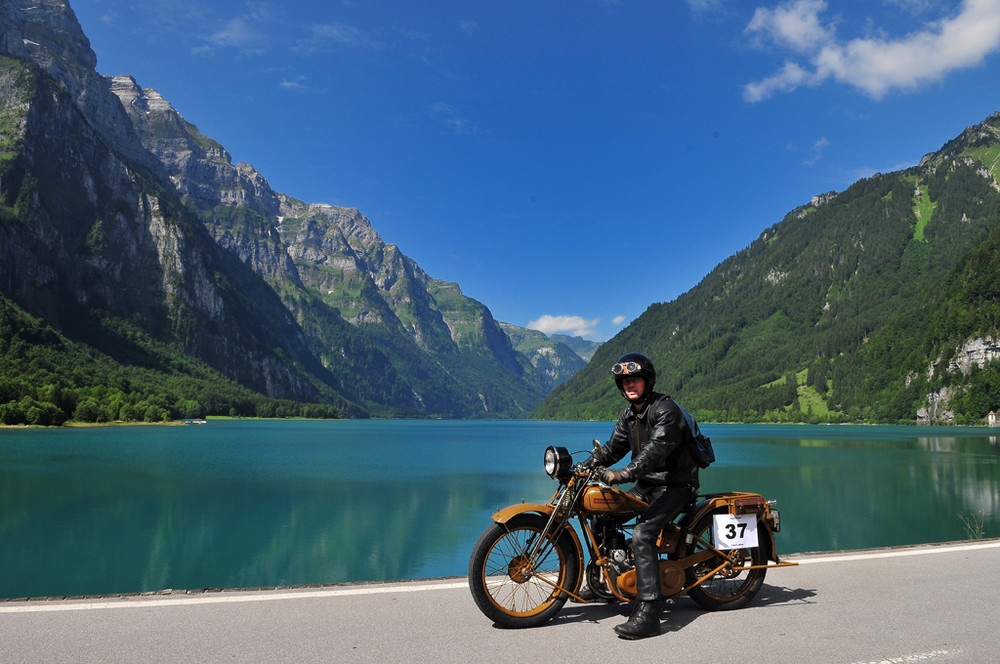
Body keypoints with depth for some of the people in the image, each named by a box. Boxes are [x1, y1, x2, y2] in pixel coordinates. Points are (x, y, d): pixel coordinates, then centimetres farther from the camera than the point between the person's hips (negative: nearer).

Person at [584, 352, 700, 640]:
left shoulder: (666, 409, -17)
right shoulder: (629, 414, 11)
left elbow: (656, 450, -31)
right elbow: (613, 447, 12)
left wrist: (623, 474, -43)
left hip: (676, 485, -9)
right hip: (647, 485, 9)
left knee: (641, 534, -27)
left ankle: (647, 614, -27)